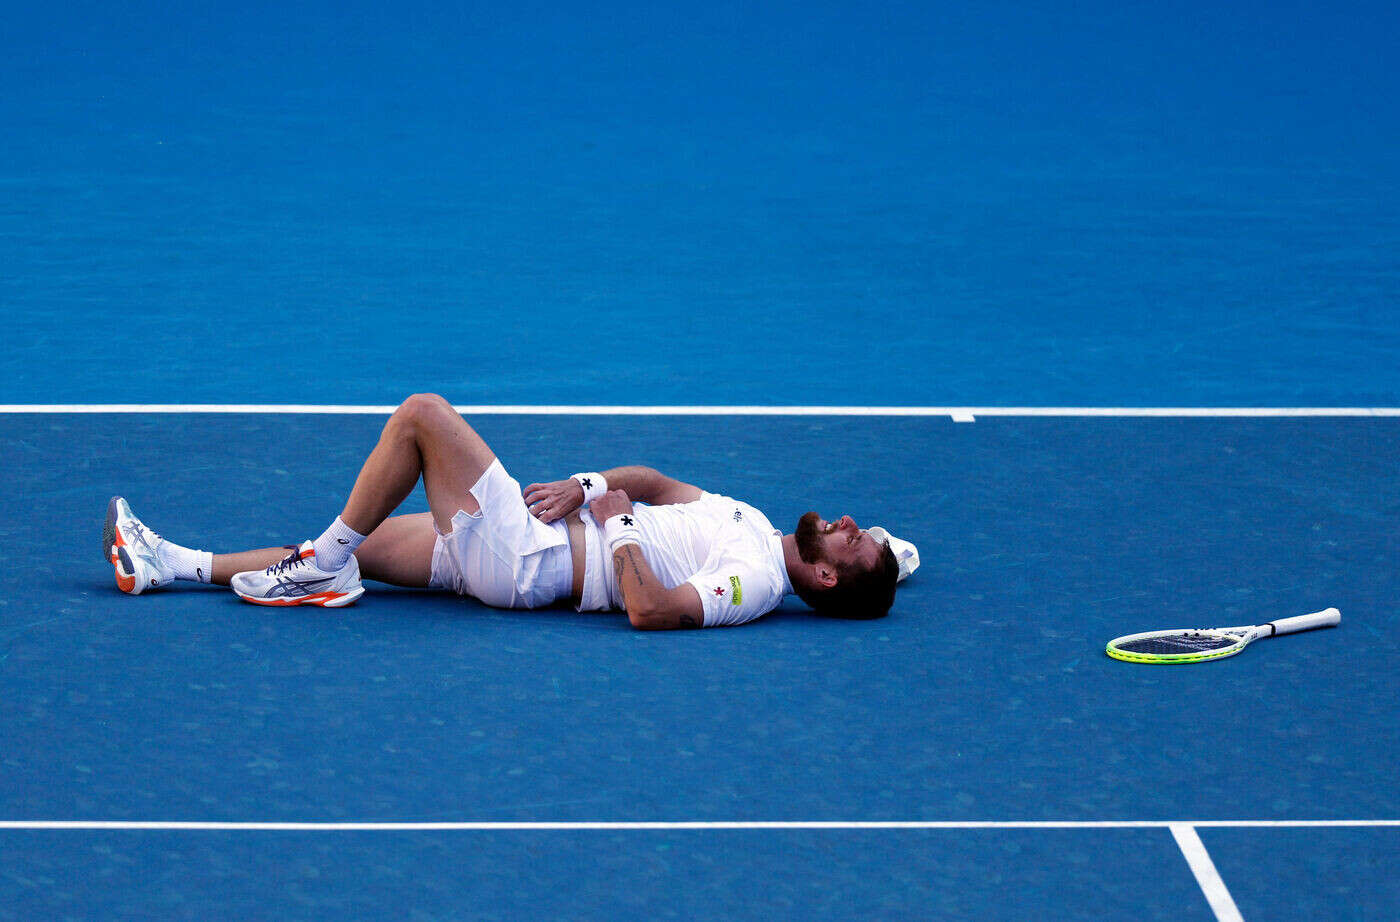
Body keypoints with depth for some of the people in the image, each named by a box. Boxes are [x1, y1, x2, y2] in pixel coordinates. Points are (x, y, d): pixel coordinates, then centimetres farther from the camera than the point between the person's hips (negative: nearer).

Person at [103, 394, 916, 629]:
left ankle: (322, 566, -1)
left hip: (523, 562, -8)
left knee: (421, 414, -13)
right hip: (529, 542, 8)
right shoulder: (755, 527, 10)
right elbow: (657, 484, 20)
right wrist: (585, 488, 1)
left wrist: (616, 521, -16)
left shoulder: (757, 582, -17)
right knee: (357, 549, 8)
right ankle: (171, 567, 14)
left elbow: (650, 610, -31)